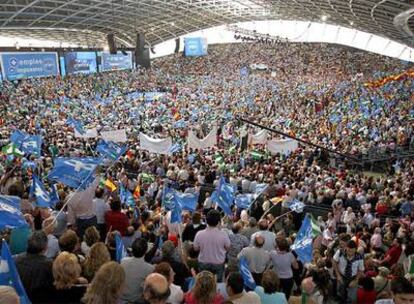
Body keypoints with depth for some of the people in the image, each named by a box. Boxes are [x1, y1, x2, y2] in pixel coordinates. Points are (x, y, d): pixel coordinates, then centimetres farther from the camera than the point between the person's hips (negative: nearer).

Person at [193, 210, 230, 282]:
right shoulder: (223, 234, -22)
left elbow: (195, 248, -4)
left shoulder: (199, 234, -20)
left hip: (203, 263, 1)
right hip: (218, 264, -1)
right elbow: (228, 248, -7)